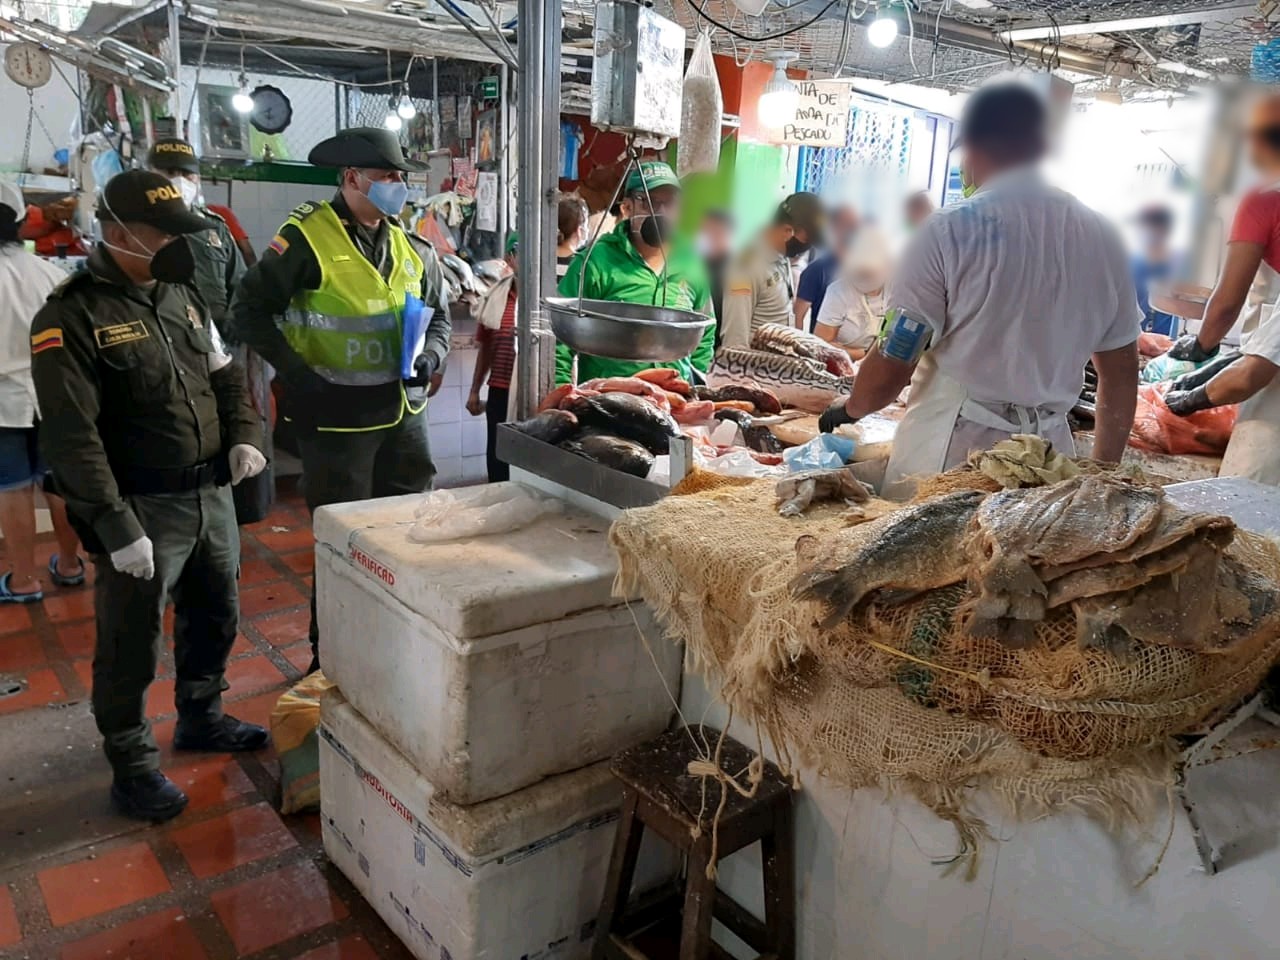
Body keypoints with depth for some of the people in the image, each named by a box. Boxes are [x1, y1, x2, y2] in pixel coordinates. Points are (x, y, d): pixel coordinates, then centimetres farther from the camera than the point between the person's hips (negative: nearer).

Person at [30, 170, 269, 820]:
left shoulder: (181, 295, 8)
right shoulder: (71, 317, -14)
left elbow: (225, 376, 19)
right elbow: (73, 437, -19)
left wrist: (244, 436, 1)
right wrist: (117, 527, -22)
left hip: (212, 494, 7)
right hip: (143, 510, -7)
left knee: (215, 616, 20)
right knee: (132, 645, 5)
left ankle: (201, 718, 42)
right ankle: (133, 766, 24)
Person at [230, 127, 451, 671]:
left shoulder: (409, 246, 8)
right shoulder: (306, 239, -11)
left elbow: (438, 312, 19)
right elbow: (250, 311, -10)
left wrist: (430, 356, -1)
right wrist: (297, 374, -18)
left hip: (403, 412, 6)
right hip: (336, 416, -6)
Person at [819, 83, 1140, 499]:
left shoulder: (950, 230, -9)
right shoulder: (1100, 235, 5)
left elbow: (892, 364, -10)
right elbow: (1121, 372, 10)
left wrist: (849, 408, 10)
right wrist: (1105, 467, 21)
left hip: (953, 449, -4)